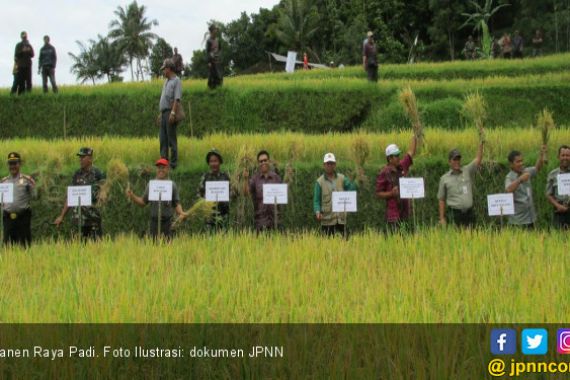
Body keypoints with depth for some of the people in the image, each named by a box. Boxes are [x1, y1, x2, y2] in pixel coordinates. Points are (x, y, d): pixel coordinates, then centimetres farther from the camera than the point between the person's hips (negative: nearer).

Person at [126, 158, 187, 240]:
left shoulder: (172, 185, 5)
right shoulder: (150, 185, 8)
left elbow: (176, 204, 7)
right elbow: (143, 202, 13)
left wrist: (181, 213, -12)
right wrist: (132, 196, -2)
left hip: (167, 222, -1)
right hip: (155, 221, 1)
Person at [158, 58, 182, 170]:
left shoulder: (176, 81, -8)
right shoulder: (166, 81, 20)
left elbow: (177, 99, -16)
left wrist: (173, 113, -24)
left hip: (170, 112, -9)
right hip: (164, 112, 9)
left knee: (171, 139, -6)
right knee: (162, 138, 8)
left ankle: (173, 163, -3)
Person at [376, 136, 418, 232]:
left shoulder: (402, 167, 8)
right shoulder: (384, 173, -8)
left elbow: (411, 152, 12)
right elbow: (378, 193, -5)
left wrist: (415, 136, 7)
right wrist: (391, 193, -19)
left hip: (405, 212, 6)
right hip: (393, 215, -6)